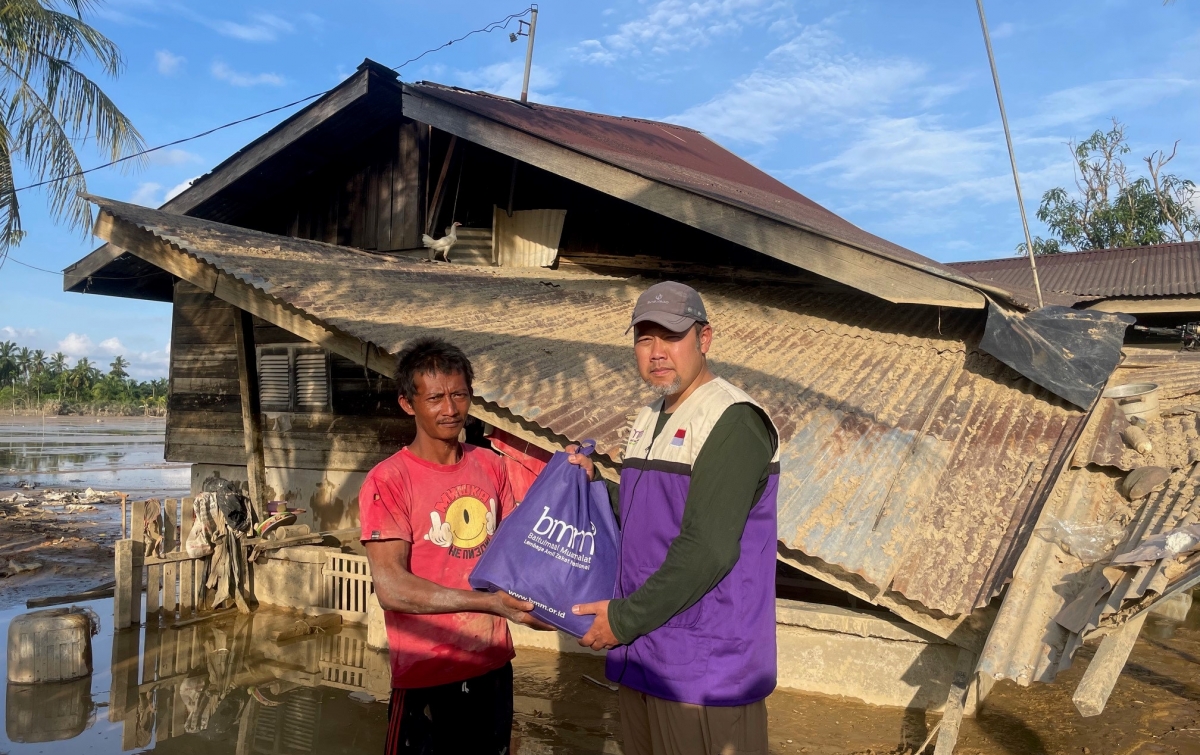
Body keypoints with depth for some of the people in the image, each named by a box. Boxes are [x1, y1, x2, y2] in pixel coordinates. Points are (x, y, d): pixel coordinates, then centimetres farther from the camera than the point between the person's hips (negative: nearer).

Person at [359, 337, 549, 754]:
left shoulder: (491, 466, 3)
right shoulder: (388, 481, -14)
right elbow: (391, 588, -21)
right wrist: (487, 603, -27)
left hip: (494, 665, 6)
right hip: (428, 676, -5)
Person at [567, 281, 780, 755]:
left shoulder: (733, 420, -16)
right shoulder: (649, 420, 13)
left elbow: (708, 549, -22)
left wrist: (626, 618, -15)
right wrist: (591, 487, 5)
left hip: (704, 666, -8)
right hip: (640, 654, 8)